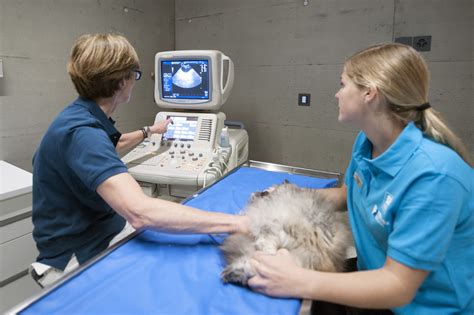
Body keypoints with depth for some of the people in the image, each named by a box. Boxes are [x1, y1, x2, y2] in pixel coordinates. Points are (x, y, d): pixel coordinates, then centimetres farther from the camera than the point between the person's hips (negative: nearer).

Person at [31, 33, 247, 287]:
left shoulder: (86, 117, 3)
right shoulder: (81, 131, -30)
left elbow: (111, 146, 27)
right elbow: (140, 212, -43)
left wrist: (151, 130, 39)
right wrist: (236, 223, -42)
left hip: (109, 228, 9)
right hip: (78, 257, -8)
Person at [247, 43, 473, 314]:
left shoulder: (433, 175, -31)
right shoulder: (367, 142, -7)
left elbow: (399, 286, -28)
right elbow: (346, 194, 12)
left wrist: (299, 283, -34)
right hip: (377, 278, 6)